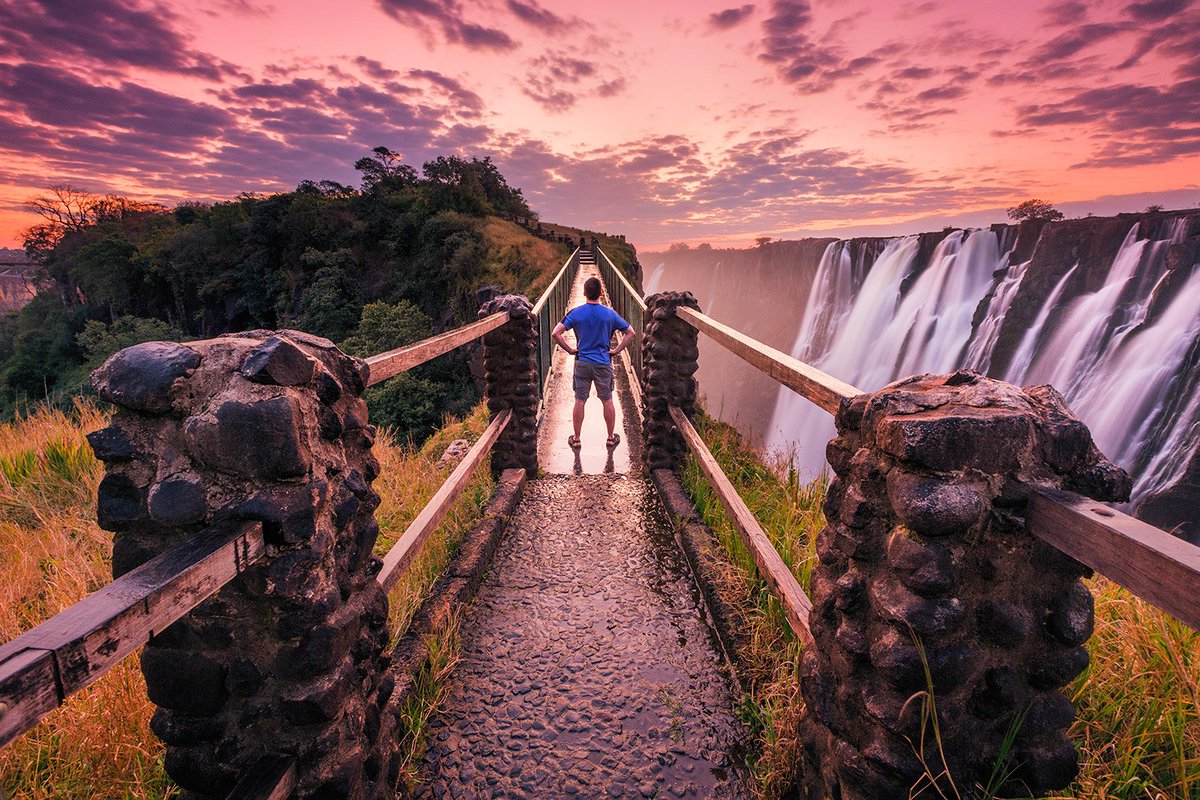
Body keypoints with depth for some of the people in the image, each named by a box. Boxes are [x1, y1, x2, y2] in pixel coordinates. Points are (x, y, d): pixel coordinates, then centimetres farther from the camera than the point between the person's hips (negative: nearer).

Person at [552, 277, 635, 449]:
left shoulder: (575, 313, -5)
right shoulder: (609, 313, -3)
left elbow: (556, 333, -13)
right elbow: (630, 332, -1)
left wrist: (570, 350, -3)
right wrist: (616, 350, 2)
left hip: (582, 363, 0)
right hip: (603, 364, 0)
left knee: (580, 401, 8)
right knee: (607, 401, 11)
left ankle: (576, 439, 17)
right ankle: (611, 438, 21)